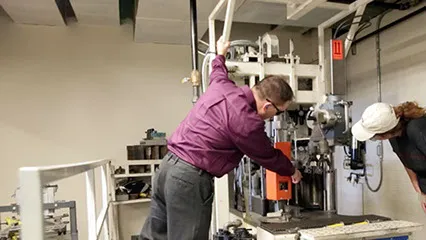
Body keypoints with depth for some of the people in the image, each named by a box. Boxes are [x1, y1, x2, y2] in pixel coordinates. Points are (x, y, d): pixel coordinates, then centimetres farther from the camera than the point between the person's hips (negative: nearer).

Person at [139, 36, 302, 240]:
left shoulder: (222, 86, 4)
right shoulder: (246, 122, -17)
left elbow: (218, 72, 30)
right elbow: (268, 156, 0)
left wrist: (220, 54, 53)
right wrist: (292, 171, 20)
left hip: (168, 165, 9)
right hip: (190, 178, -9)